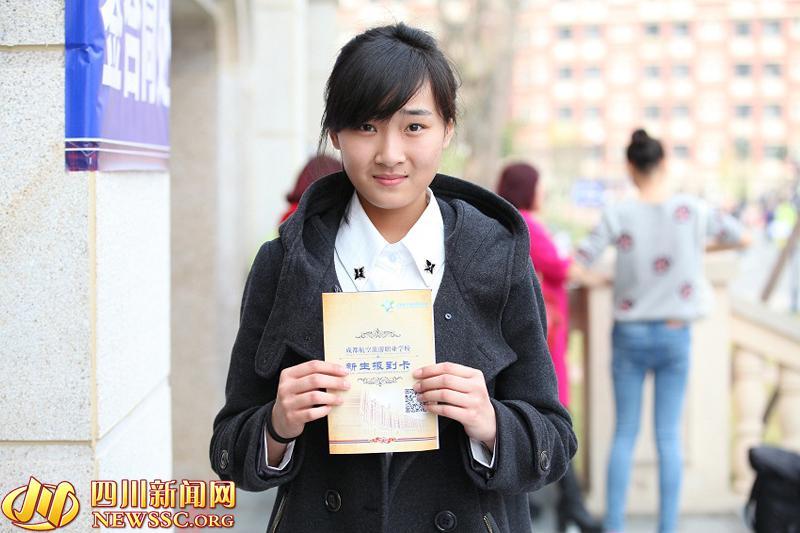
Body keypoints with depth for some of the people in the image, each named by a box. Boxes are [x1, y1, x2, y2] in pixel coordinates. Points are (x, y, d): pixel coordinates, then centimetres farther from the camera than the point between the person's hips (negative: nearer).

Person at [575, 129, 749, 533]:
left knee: (625, 433, 8)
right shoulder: (694, 210, -5)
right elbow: (742, 239, 11)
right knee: (669, 436, 6)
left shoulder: (618, 215, -9)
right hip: (675, 334, 0)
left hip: (629, 333, 0)